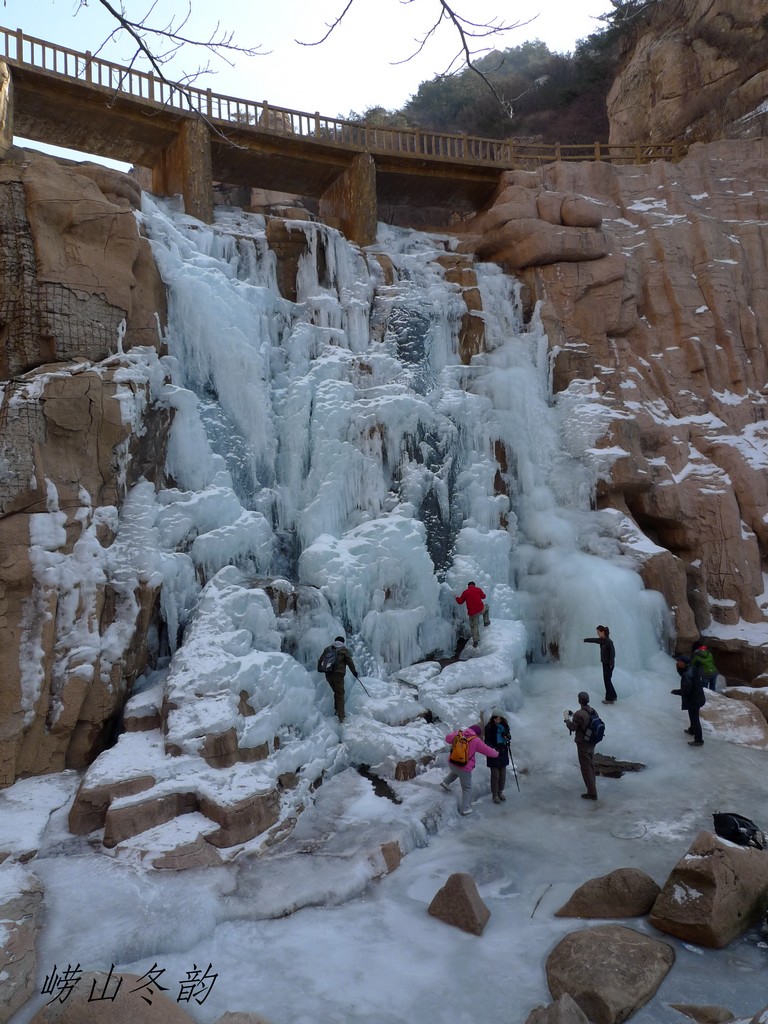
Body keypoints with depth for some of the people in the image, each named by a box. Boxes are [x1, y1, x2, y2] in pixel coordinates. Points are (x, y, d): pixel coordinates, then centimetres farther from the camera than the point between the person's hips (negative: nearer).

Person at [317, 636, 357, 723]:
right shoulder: (344, 650, 4)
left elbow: (320, 660, 18)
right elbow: (349, 661, 2)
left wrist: (319, 669, 29)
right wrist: (354, 671, 13)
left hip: (328, 675, 4)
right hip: (338, 674, -4)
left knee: (336, 692, 23)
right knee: (340, 694, -1)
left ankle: (337, 710, 20)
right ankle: (340, 715, -9)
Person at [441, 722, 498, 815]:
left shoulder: (459, 734, 0)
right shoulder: (476, 741, -10)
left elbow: (448, 738, 15)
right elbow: (487, 751, -1)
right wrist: (496, 753, 18)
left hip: (451, 763, 5)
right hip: (464, 768, -5)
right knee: (467, 788, 13)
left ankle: (446, 782, 32)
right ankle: (465, 808, 14)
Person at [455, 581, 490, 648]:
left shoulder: (465, 592, 1)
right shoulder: (478, 589, 0)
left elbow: (460, 602, 8)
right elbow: (483, 596, 16)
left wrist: (457, 598, 28)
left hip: (472, 613, 0)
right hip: (481, 610, 0)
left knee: (474, 626, 13)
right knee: (486, 606, 33)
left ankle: (475, 641, 7)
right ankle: (486, 622, 34)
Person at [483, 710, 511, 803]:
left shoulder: (504, 726, 0)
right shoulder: (489, 727, -14)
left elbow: (509, 736, 13)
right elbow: (487, 741, -13)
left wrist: (507, 736, -11)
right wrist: (493, 748, -30)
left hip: (503, 753, 5)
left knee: (503, 774, 12)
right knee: (495, 775, 0)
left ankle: (500, 792, 30)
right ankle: (495, 794, 15)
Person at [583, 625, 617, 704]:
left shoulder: (609, 641, -21)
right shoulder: (602, 640, 4)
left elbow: (612, 653, -21)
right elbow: (594, 640, 20)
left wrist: (611, 664, -21)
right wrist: (585, 640, 33)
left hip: (608, 664, -9)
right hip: (605, 663, 9)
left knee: (607, 681, 0)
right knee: (607, 680, 17)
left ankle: (610, 699, 10)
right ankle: (613, 696, 29)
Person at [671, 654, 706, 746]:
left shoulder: (687, 675, -31)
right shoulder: (692, 668, -4)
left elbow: (685, 690, -30)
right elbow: (682, 674, 12)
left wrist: (674, 691, -15)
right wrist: (679, 667, -5)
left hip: (693, 700, -10)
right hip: (698, 697, 10)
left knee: (694, 718, 3)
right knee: (693, 716, 29)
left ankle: (698, 740, 14)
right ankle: (692, 730, 51)